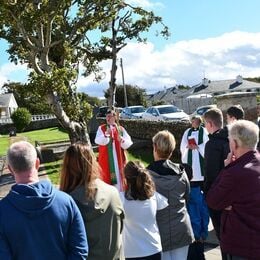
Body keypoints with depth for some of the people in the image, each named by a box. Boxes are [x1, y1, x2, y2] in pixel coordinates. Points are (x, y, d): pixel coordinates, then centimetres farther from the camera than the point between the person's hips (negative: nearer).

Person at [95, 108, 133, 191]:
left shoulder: (121, 129, 4)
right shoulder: (101, 128, 2)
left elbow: (128, 144, -3)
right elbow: (98, 141, -15)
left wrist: (121, 139, -23)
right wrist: (106, 134, -32)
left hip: (118, 159, 1)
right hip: (105, 159, -1)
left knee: (119, 177, 6)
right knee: (106, 177, 3)